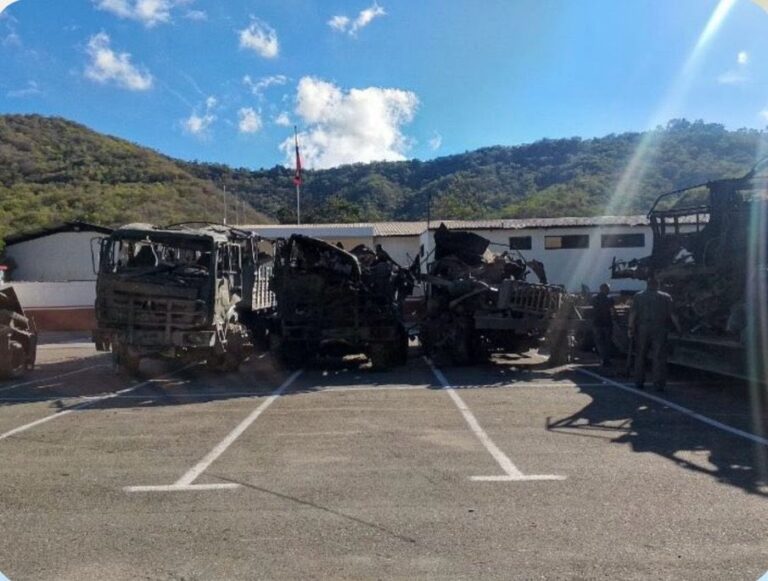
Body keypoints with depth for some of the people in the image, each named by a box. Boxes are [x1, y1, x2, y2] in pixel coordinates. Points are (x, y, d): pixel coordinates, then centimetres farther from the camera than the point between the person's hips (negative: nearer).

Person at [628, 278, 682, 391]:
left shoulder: (638, 296, 7)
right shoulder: (666, 297, 6)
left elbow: (632, 313, -2)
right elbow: (672, 314, 1)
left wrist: (631, 328, -3)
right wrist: (678, 328, 8)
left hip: (642, 330, 1)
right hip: (659, 330, -1)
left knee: (640, 356, 10)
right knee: (659, 357, 1)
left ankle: (639, 382, 13)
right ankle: (659, 384, -2)